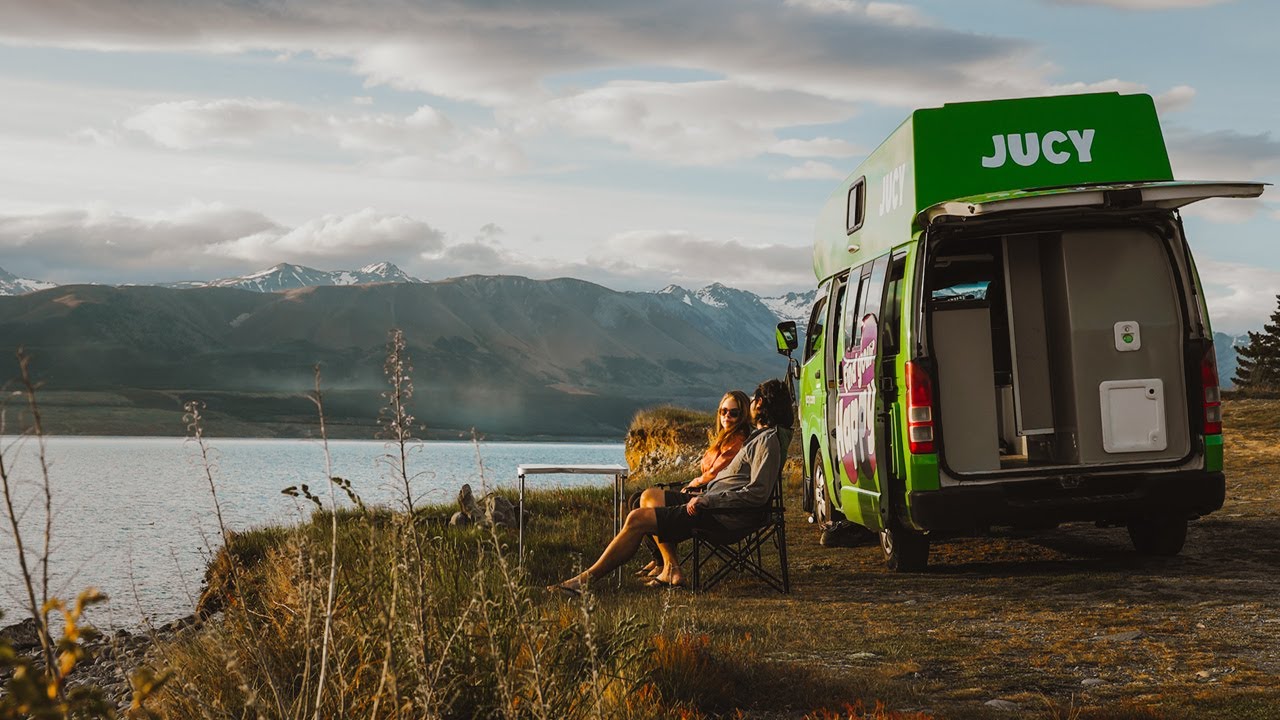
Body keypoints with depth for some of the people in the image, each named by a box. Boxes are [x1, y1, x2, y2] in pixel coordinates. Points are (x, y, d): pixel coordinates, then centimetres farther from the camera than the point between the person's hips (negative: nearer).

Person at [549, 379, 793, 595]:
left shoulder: (769, 440, -16)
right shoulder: (762, 435, 16)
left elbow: (757, 494, -25)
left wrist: (706, 501, -21)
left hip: (724, 518, -11)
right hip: (715, 507, 11)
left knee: (637, 520, -11)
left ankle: (587, 579, -7)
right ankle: (670, 566, 8)